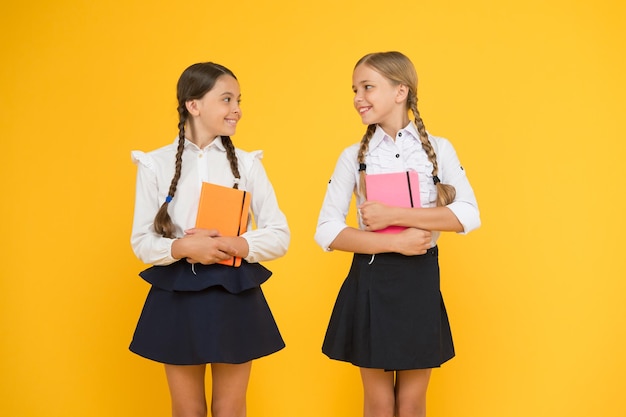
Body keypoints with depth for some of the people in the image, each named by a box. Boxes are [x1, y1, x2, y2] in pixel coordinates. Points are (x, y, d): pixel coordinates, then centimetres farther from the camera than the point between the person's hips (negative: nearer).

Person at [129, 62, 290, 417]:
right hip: (177, 297, 0)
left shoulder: (247, 164, 0)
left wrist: (234, 245, -18)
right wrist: (184, 248, -22)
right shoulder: (157, 164, -2)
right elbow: (142, 241, -3)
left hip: (234, 295, 1)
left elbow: (280, 236, -2)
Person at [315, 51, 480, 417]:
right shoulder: (354, 156, 1)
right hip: (370, 281, 1)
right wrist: (395, 242, -17)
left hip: (421, 282, 0)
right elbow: (327, 232, -5)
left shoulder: (439, 149, 0)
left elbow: (468, 216, -13)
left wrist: (394, 215, -19)